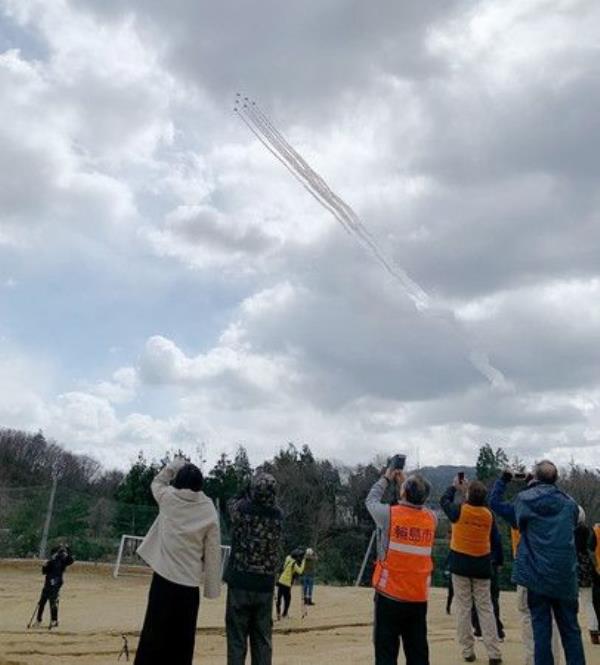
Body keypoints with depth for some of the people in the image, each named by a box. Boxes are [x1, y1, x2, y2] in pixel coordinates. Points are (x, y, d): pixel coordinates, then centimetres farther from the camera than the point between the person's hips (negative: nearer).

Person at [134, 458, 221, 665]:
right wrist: (212, 589, 6)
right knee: (182, 640, 9)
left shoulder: (168, 498, -2)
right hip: (189, 583, 0)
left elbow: (157, 482, 23)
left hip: (164, 579, 0)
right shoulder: (209, 511, -2)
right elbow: (212, 553, -1)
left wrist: (174, 465, 23)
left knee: (154, 635, 5)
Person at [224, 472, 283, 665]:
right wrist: (267, 491, 9)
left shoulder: (242, 510, -13)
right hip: (265, 585, 2)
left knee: (237, 638, 5)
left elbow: (232, 502, 10)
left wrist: (250, 490, 16)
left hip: (240, 582, -2)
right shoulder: (278, 515, -7)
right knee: (263, 640, 12)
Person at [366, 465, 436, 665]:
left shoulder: (389, 514, -12)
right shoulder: (431, 519, -3)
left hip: (390, 596, -3)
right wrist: (403, 482, 20)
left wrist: (386, 479, 20)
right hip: (419, 599, 3)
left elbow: (371, 500, 8)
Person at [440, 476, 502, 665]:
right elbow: (494, 538, 7)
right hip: (482, 565, 2)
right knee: (485, 608, 6)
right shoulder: (488, 515, -5)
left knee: (463, 608, 4)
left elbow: (444, 500, 9)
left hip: (460, 564, -2)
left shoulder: (459, 511, -11)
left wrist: (454, 486, 21)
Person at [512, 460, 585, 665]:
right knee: (570, 628, 13)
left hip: (536, 572, -2)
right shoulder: (569, 502, 3)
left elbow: (520, 526, 6)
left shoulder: (524, 498, -4)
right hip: (565, 575, 2)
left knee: (541, 626, 5)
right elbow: (573, 530, 13)